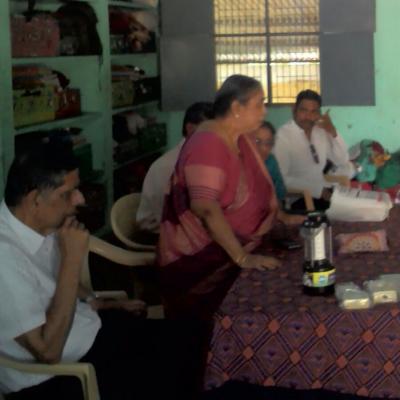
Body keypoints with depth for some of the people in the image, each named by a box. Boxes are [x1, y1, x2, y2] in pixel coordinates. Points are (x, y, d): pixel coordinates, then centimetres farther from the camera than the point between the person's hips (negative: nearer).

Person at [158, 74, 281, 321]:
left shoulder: (240, 139, 6)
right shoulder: (208, 144, -24)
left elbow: (256, 188, 20)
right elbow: (205, 207, -35)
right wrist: (242, 257, -35)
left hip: (228, 255, 9)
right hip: (198, 259, -9)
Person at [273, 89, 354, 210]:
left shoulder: (321, 130, 7)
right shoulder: (283, 135, -14)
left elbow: (343, 162, 10)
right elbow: (281, 179, -21)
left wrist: (333, 132, -4)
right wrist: (318, 190, -22)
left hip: (323, 190, 8)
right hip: (299, 198, -8)